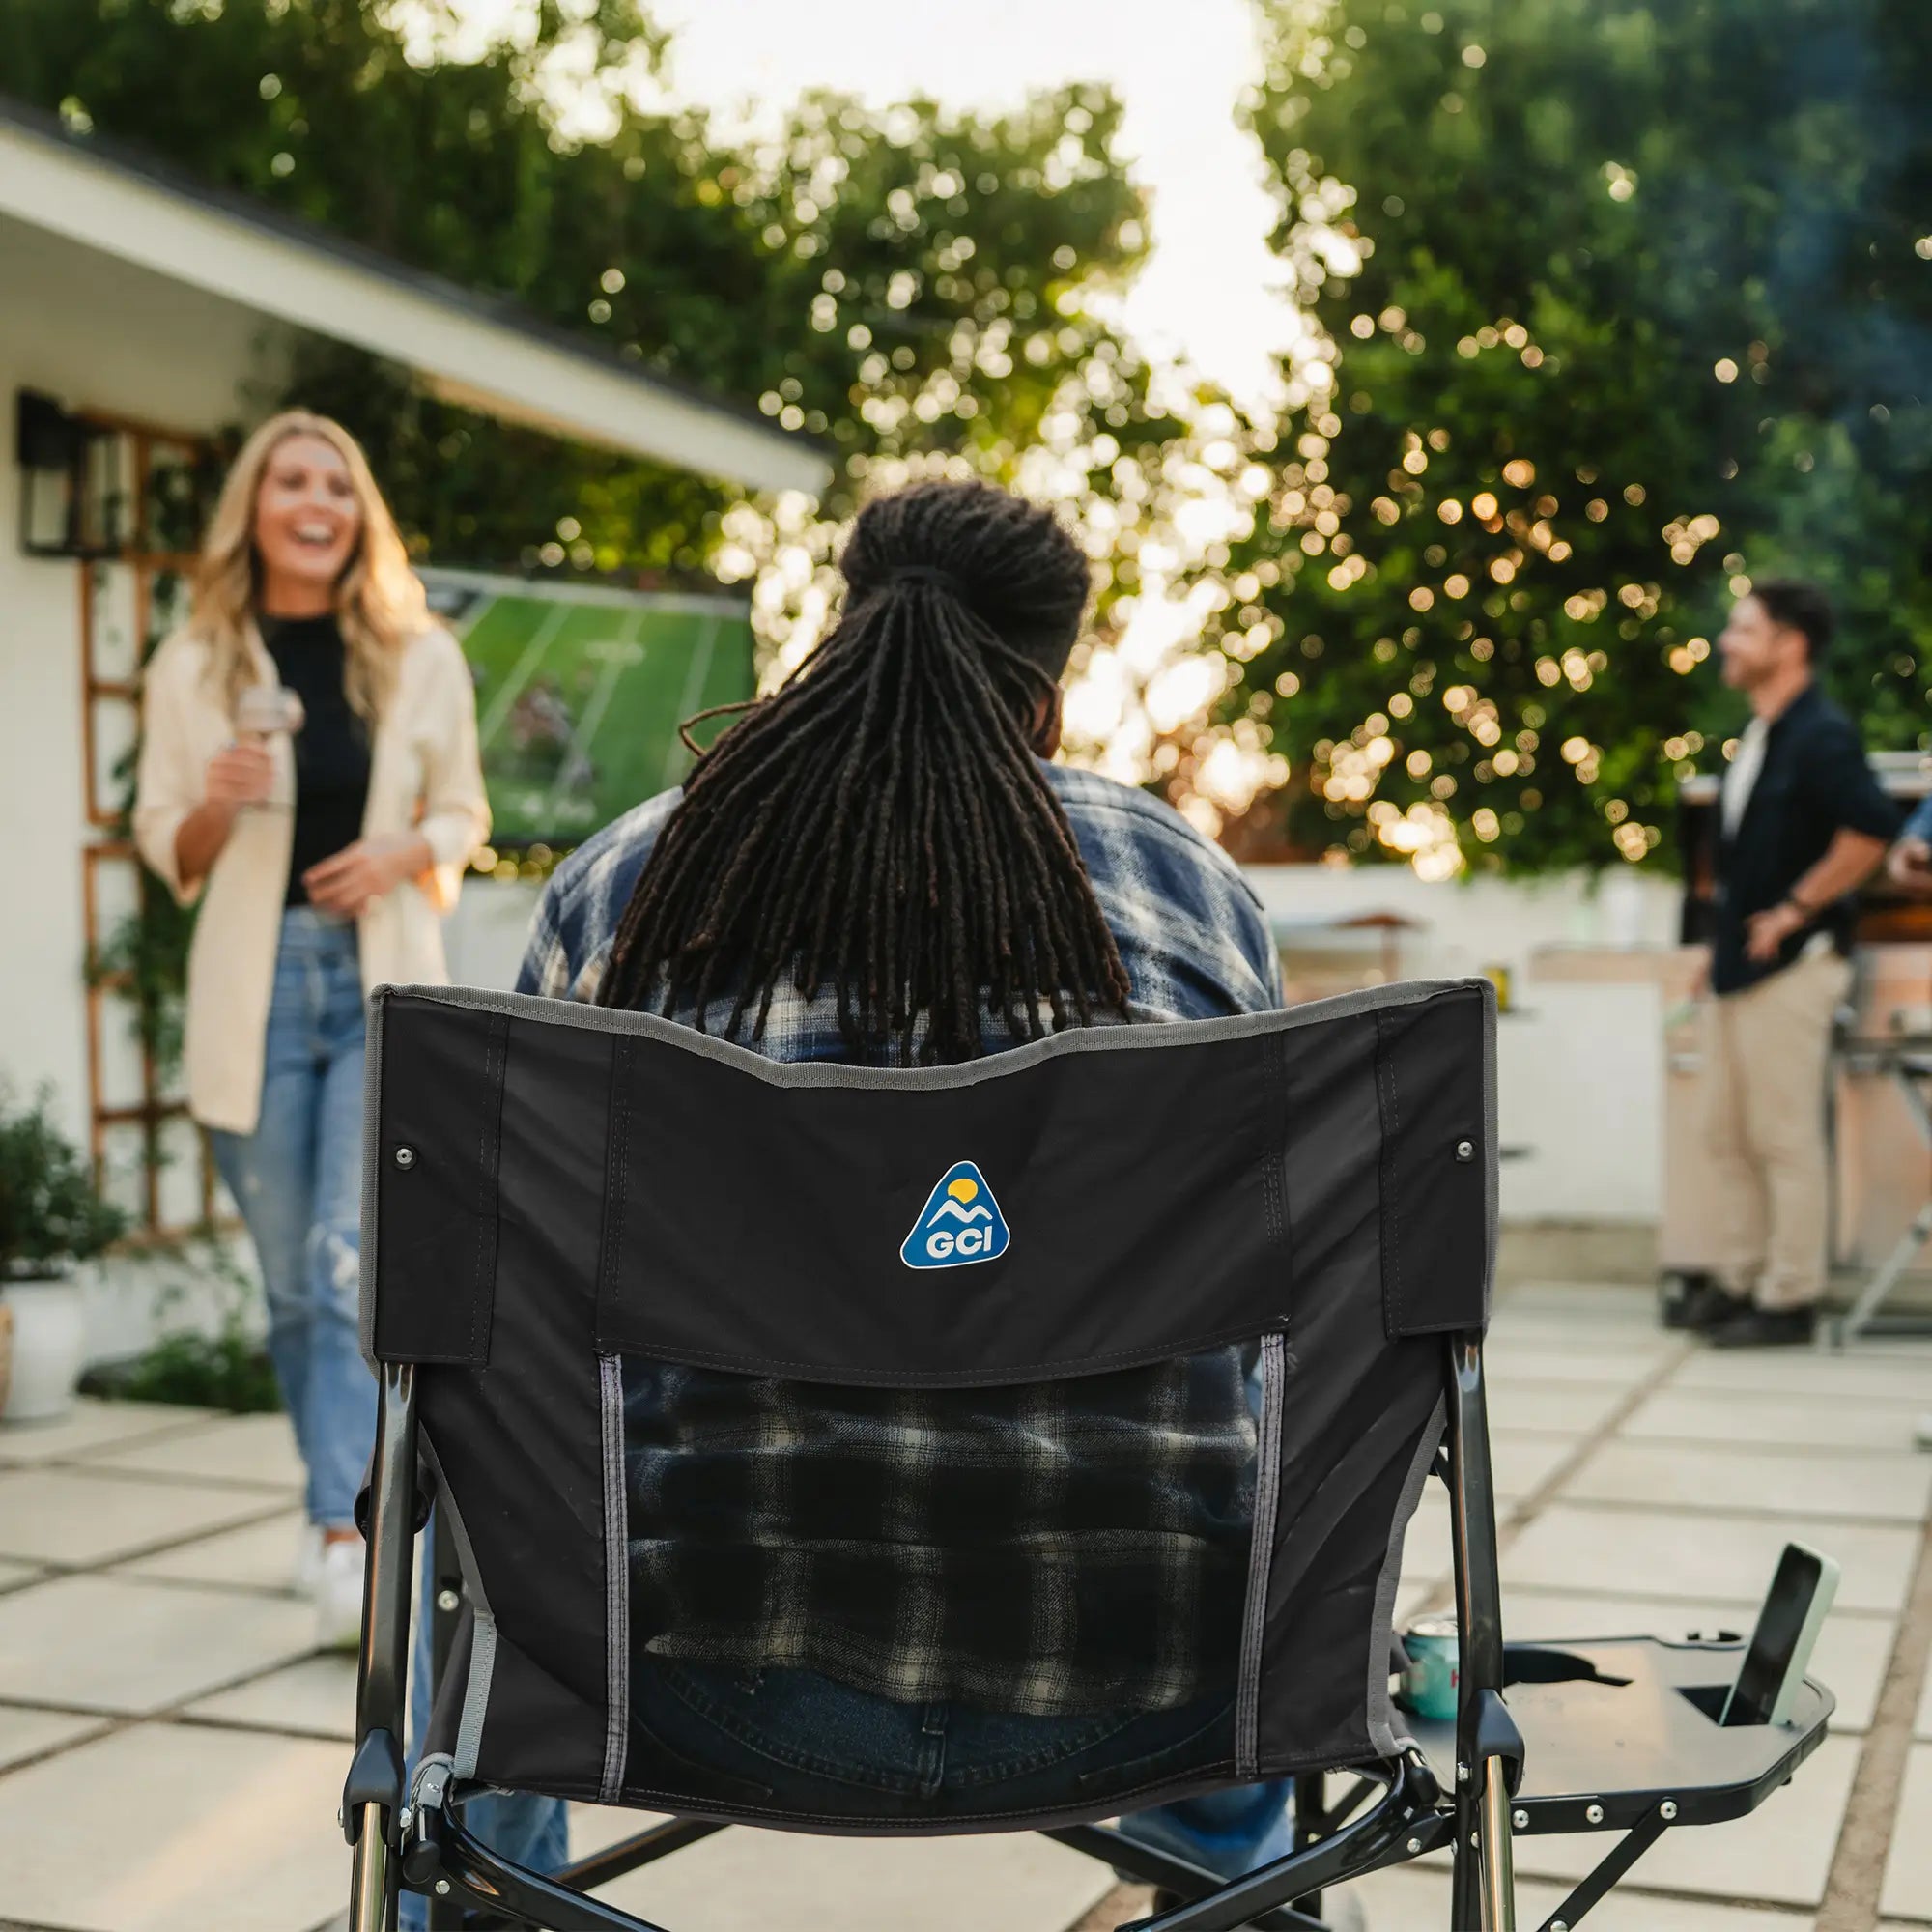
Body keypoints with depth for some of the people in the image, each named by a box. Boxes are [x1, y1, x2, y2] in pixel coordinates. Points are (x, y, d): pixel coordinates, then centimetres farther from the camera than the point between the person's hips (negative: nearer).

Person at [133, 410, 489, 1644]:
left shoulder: (422, 657, 4)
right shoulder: (193, 667, 4)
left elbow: (464, 811, 12)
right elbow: (162, 842, 8)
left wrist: (406, 852, -9)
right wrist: (216, 805, -14)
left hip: (385, 982, -1)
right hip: (255, 985, 1)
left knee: (354, 1263, -12)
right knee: (294, 1282, 9)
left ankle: (345, 1544, -12)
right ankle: (341, 1507, 26)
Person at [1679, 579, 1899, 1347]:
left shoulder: (1820, 735, -14)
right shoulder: (1758, 736, 15)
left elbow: (1872, 828, -26)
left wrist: (1797, 909, -19)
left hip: (1790, 965, -10)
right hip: (1737, 964, 10)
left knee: (1785, 1138, -3)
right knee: (1729, 1135, 14)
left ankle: (1790, 1298, 5)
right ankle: (1738, 1282, 23)